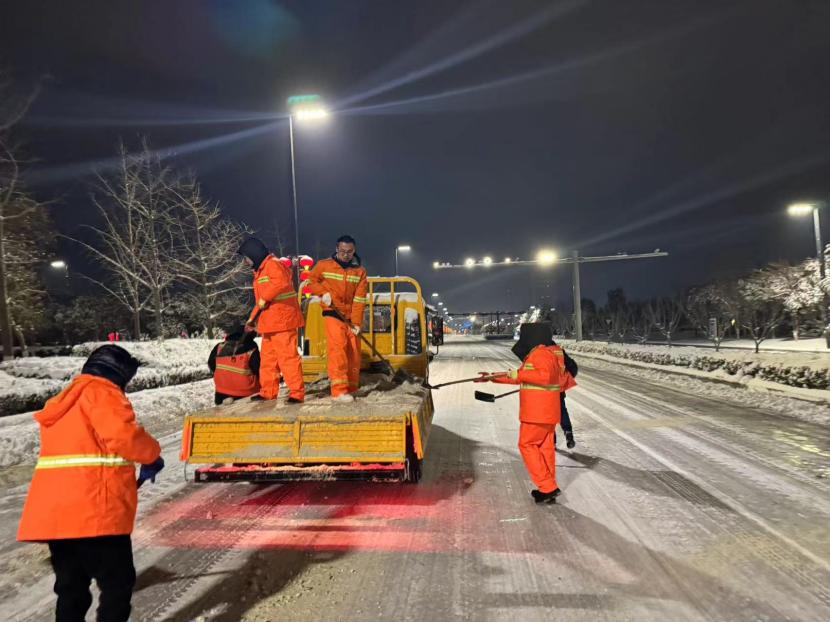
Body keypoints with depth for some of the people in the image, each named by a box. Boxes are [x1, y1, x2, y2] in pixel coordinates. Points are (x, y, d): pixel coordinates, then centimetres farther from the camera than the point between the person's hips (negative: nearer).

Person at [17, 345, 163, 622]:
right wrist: (152, 454, -4)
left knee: (71, 587, 18)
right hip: (93, 511, -9)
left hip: (53, 512, 9)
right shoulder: (101, 392, -6)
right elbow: (122, 435, -22)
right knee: (118, 581, 3)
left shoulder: (63, 402, 23)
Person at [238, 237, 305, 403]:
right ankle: (268, 392, 24)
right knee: (267, 358, 14)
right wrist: (253, 319, 21)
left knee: (287, 356, -10)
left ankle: (297, 393, -6)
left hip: (282, 320, -10)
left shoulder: (273, 265, -10)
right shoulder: (259, 271, 24)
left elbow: (281, 282, -32)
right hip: (268, 322, 10)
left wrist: (264, 298, -23)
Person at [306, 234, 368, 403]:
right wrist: (323, 293, -11)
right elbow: (311, 281, 8)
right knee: (337, 348, -16)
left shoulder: (360, 271, -1)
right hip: (333, 313, -3)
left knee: (354, 351, 6)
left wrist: (357, 322, -13)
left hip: (351, 316, 3)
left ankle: (351, 388, 19)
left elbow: (359, 299, -6)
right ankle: (339, 390, -19)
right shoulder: (324, 265, -4)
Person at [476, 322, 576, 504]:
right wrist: (493, 377, 26)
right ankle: (549, 489, 18)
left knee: (527, 445, -2)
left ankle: (547, 487, -3)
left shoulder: (541, 353, -14)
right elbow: (521, 378, 25)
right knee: (545, 447, 12)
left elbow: (545, 375, -30)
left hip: (538, 412, -10)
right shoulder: (539, 353, 19)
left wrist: (516, 374, -27)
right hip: (547, 412, 10)